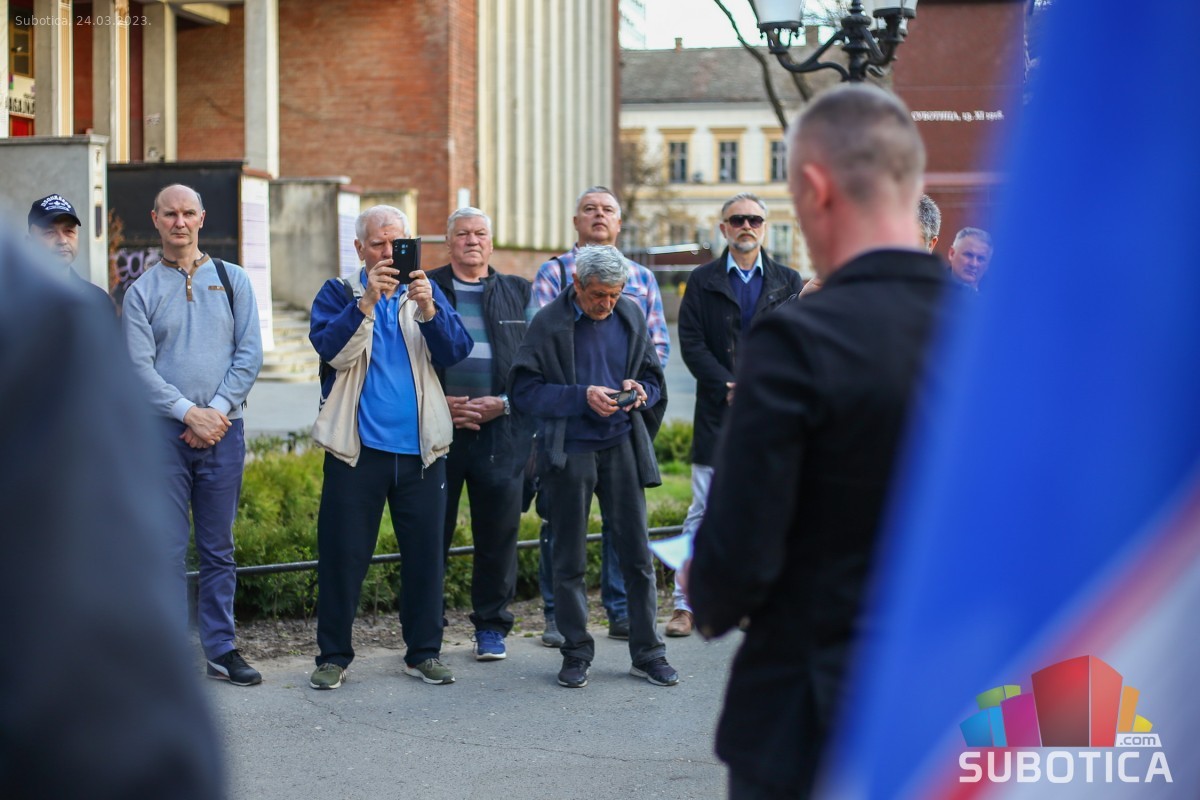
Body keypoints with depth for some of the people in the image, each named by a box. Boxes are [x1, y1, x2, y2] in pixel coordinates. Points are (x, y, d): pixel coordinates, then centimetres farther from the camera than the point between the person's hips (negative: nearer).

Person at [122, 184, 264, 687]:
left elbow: (249, 354, 4)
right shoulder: (142, 291, 5)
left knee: (218, 547, 7)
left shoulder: (232, 280, 10)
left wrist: (217, 411, -8)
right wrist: (189, 413, -13)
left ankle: (221, 649, 13)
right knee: (167, 547, -3)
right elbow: (140, 366, -3)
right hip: (163, 431, -2)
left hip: (223, 429, 2)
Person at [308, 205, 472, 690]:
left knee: (425, 554, 6)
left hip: (420, 449, 2)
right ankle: (333, 656, 12)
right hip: (357, 448, -2)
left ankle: (424, 653, 17)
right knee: (343, 555, 1)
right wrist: (368, 300, -22)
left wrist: (428, 308, -21)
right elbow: (331, 349, -13)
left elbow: (455, 352, -5)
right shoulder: (339, 294, 5)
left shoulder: (426, 293, 10)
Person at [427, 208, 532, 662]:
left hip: (501, 429, 1)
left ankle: (491, 626, 17)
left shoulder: (518, 292, 13)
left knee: (498, 533, 4)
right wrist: (438, 403, -7)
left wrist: (503, 403, -4)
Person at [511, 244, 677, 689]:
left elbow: (652, 377, 16)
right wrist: (582, 397, -19)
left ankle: (647, 652, 14)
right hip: (568, 452, -3)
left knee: (637, 555, 5)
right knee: (570, 560, 5)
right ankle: (576, 653, 17)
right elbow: (524, 390, -9)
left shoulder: (630, 316, 7)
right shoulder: (549, 323, -6)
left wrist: (641, 392, -8)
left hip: (622, 447, 3)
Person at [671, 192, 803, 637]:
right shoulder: (702, 282, 7)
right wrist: (730, 387, -12)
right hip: (717, 414, -1)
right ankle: (686, 604, 5)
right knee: (704, 512, -1)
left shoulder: (788, 282, 10)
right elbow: (691, 343, -1)